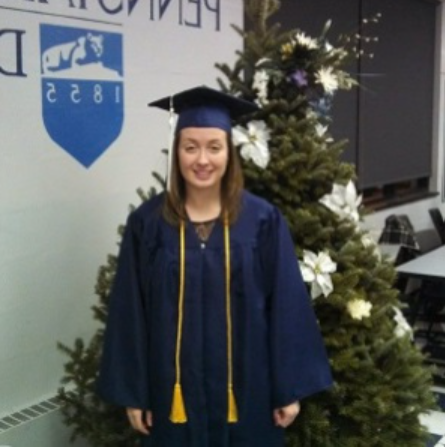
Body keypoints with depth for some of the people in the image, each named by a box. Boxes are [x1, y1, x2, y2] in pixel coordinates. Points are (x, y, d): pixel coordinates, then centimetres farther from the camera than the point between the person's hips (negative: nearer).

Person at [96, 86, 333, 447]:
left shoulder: (263, 220, -6)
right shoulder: (148, 222, -4)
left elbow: (287, 307, -4)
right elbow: (130, 313, -1)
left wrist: (291, 388, -3)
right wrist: (132, 392, -2)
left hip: (246, 391, 0)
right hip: (175, 390, 1)